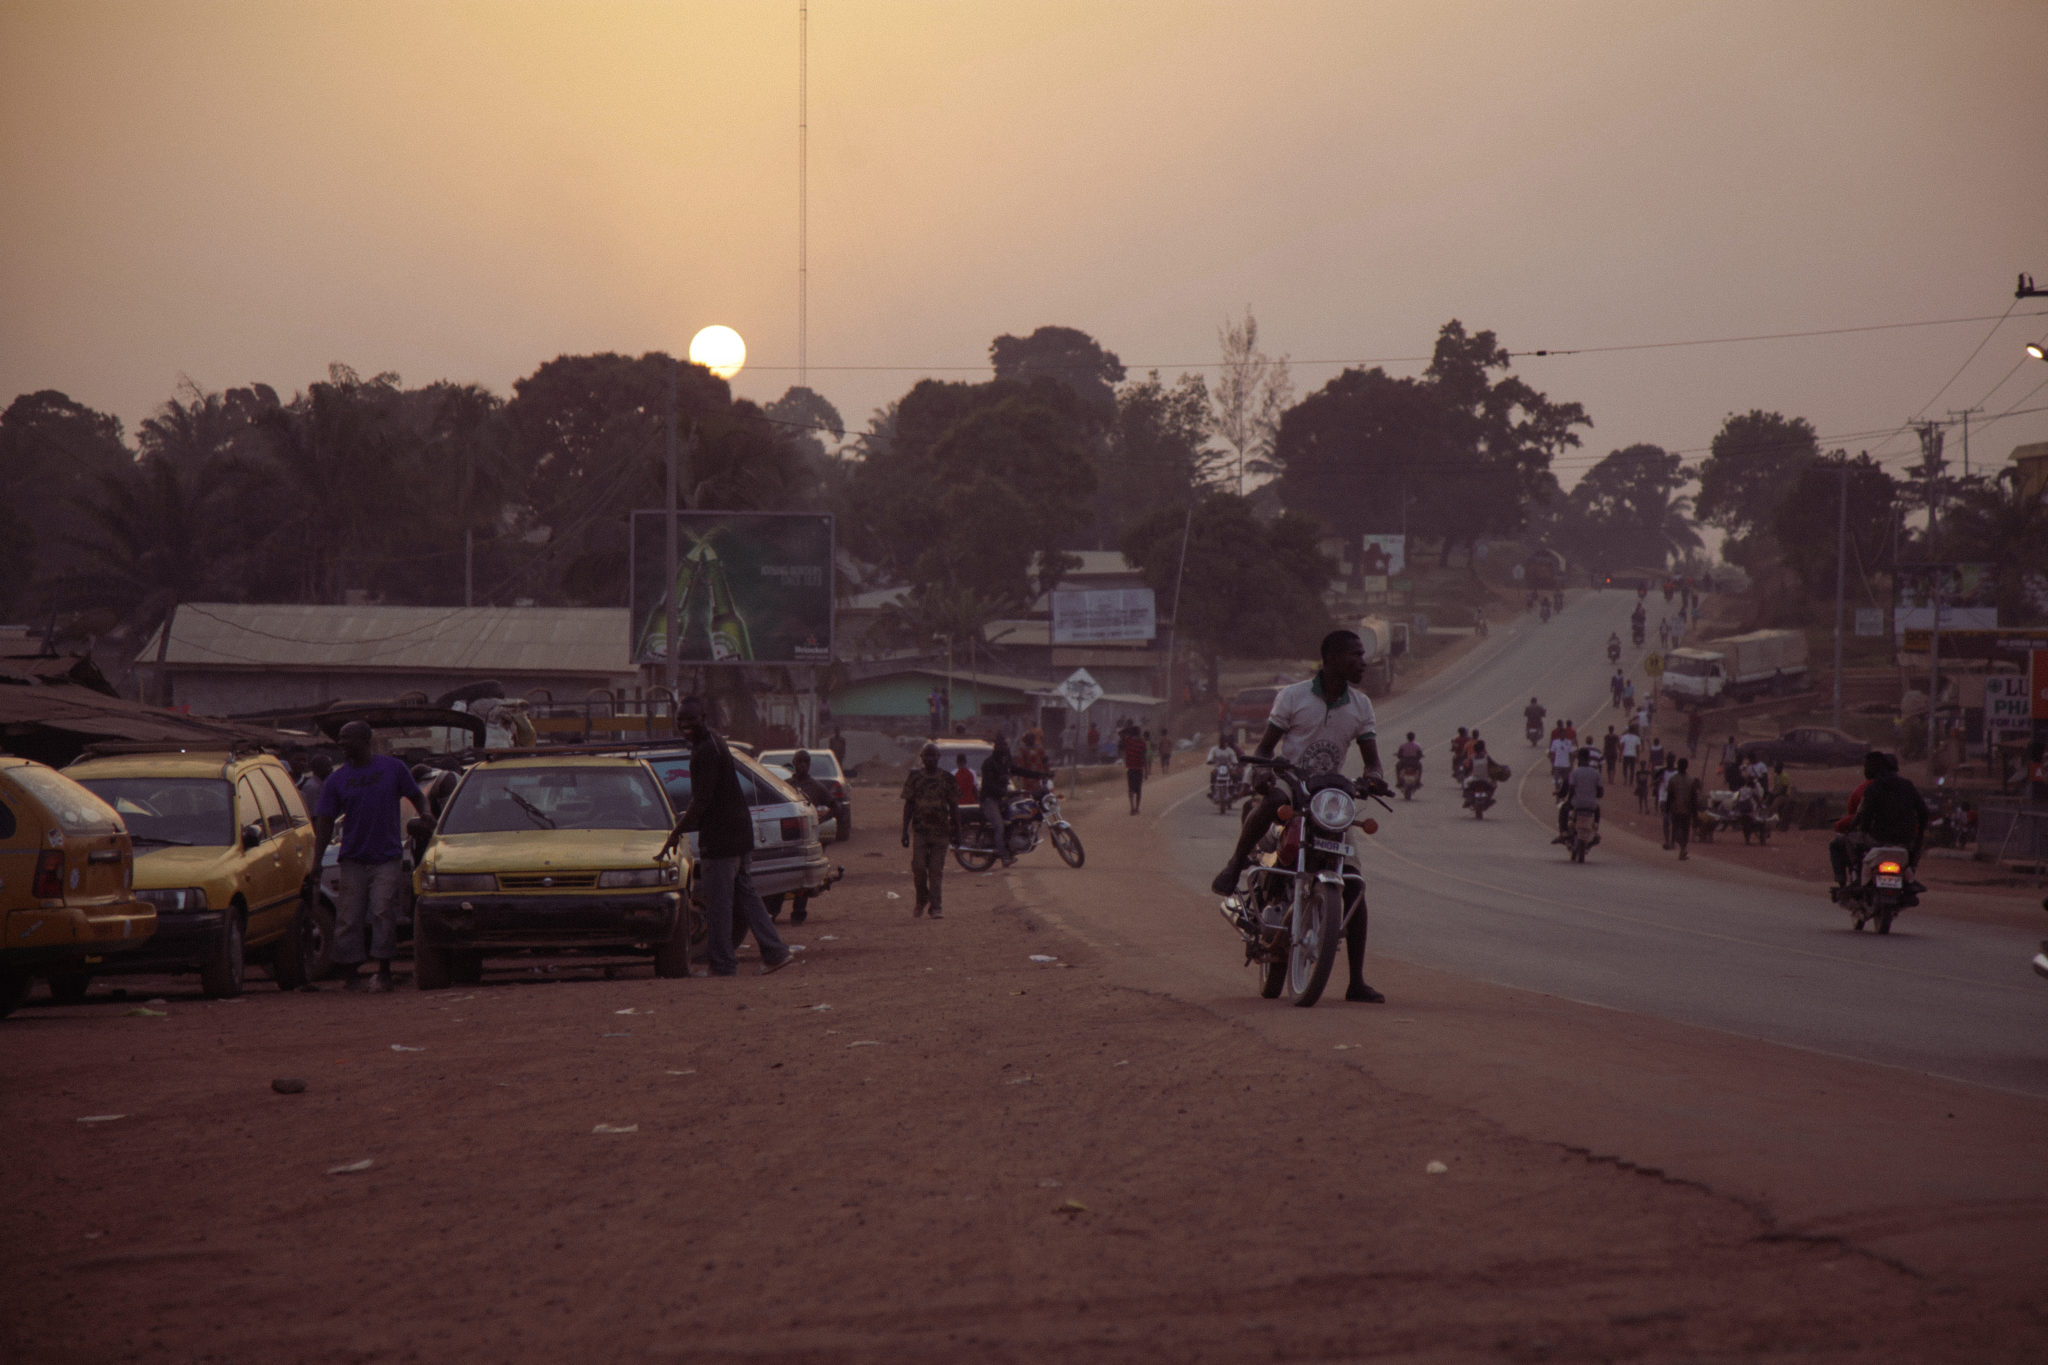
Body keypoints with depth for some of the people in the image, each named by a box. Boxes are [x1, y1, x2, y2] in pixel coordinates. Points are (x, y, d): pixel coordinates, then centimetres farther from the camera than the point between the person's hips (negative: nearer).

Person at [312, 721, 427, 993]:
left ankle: (383, 972, -1)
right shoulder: (337, 779, 6)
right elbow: (324, 824, 5)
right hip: (353, 858, 2)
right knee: (348, 918, 0)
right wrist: (316, 865, -1)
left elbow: (418, 799, 13)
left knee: (382, 914, -9)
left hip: (387, 858, -2)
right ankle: (349, 973, 9)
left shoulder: (392, 768, 2)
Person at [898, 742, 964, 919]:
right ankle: (921, 901, 17)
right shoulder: (914, 777, 5)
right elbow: (908, 805, 6)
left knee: (936, 870, -2)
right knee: (918, 867, -6)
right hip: (919, 829, 0)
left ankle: (935, 906, 2)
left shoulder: (947, 779, 5)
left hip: (940, 830, 0)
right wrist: (905, 831, 1)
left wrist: (956, 832, 8)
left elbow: (954, 807, 9)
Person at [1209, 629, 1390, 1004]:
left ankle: (1357, 982, 1)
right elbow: (1265, 747, -1)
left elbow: (1371, 757, 4)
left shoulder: (1360, 705, 8)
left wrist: (1374, 776, -20)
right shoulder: (1293, 696, -3)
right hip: (1289, 789, -4)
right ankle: (1236, 864, -17)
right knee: (1269, 803, -43)